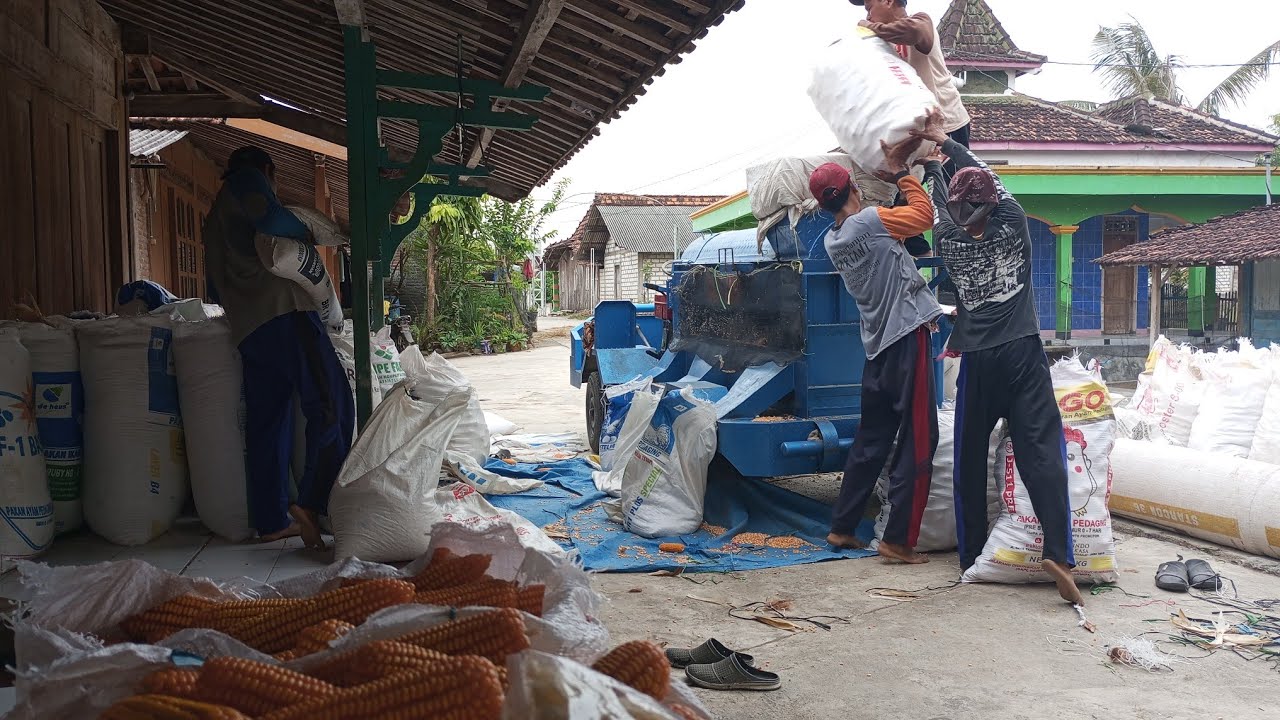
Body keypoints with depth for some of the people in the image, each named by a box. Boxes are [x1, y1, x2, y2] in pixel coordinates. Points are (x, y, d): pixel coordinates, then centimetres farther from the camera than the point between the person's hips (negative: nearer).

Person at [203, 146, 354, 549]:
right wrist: (304, 233, 4)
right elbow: (269, 220, -13)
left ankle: (271, 520, 10)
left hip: (247, 328, 9)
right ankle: (311, 504, -22)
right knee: (333, 404, -13)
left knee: (267, 422, 9)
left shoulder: (215, 216, 32)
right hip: (282, 309, -9)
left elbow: (215, 288, 32)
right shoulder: (249, 179, 8)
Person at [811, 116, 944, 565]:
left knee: (871, 440, 16)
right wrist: (901, 173, 8)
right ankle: (898, 540, 0)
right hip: (907, 340, -8)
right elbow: (923, 216, -1)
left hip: (878, 345, 8)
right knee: (918, 443, -2)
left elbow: (897, 228, 22)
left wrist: (895, 171, 22)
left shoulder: (832, 240, 11)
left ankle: (842, 528, 21)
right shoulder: (868, 221, -12)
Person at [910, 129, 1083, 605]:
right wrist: (946, 142, 26)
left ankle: (971, 554, 15)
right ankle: (1058, 552, -19)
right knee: (1041, 449, -6)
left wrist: (931, 162, 38)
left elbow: (939, 202, 21)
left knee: (970, 457, 10)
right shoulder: (1013, 225, 1)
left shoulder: (949, 243, 0)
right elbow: (990, 178, 17)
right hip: (1023, 352, 0)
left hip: (978, 360, 1)